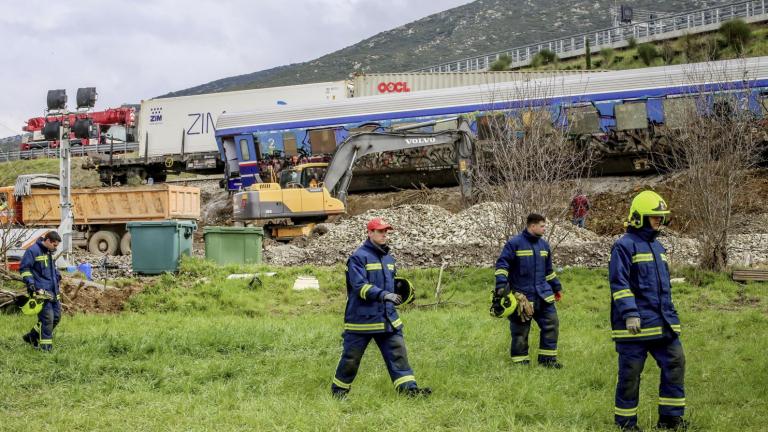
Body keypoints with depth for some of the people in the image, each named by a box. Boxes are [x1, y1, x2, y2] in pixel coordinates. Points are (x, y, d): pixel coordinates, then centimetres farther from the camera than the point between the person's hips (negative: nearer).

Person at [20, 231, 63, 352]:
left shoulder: (49, 252, 17)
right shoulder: (33, 251, -10)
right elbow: (24, 267, -11)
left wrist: (57, 276, 20)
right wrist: (30, 283, -18)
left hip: (53, 292, 9)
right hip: (41, 291, -9)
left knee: (56, 317, 10)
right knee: (47, 318, -11)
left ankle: (32, 337, 23)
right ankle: (46, 346, -3)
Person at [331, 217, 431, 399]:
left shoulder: (388, 258, 14)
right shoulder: (359, 257, -11)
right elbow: (360, 285, -23)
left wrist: (398, 295, 12)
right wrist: (383, 294, -33)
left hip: (387, 319, 6)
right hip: (362, 320, -6)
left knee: (398, 351, -3)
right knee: (351, 357, 5)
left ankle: (409, 387, -5)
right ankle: (338, 390, 22)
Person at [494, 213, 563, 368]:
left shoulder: (544, 245, 12)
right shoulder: (515, 243, -9)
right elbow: (502, 264, -12)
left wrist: (557, 287, 29)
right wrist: (501, 284, -24)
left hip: (543, 294, 6)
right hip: (522, 295, -6)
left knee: (551, 323, 1)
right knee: (520, 330, 1)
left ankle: (547, 358, 11)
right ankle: (520, 361, 14)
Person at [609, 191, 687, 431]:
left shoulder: (657, 247, 18)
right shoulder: (624, 246, -8)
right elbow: (619, 284, -15)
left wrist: (671, 317, 24)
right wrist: (630, 313, -23)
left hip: (663, 323, 8)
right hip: (636, 324, -8)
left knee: (675, 364, 3)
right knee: (630, 373, -1)